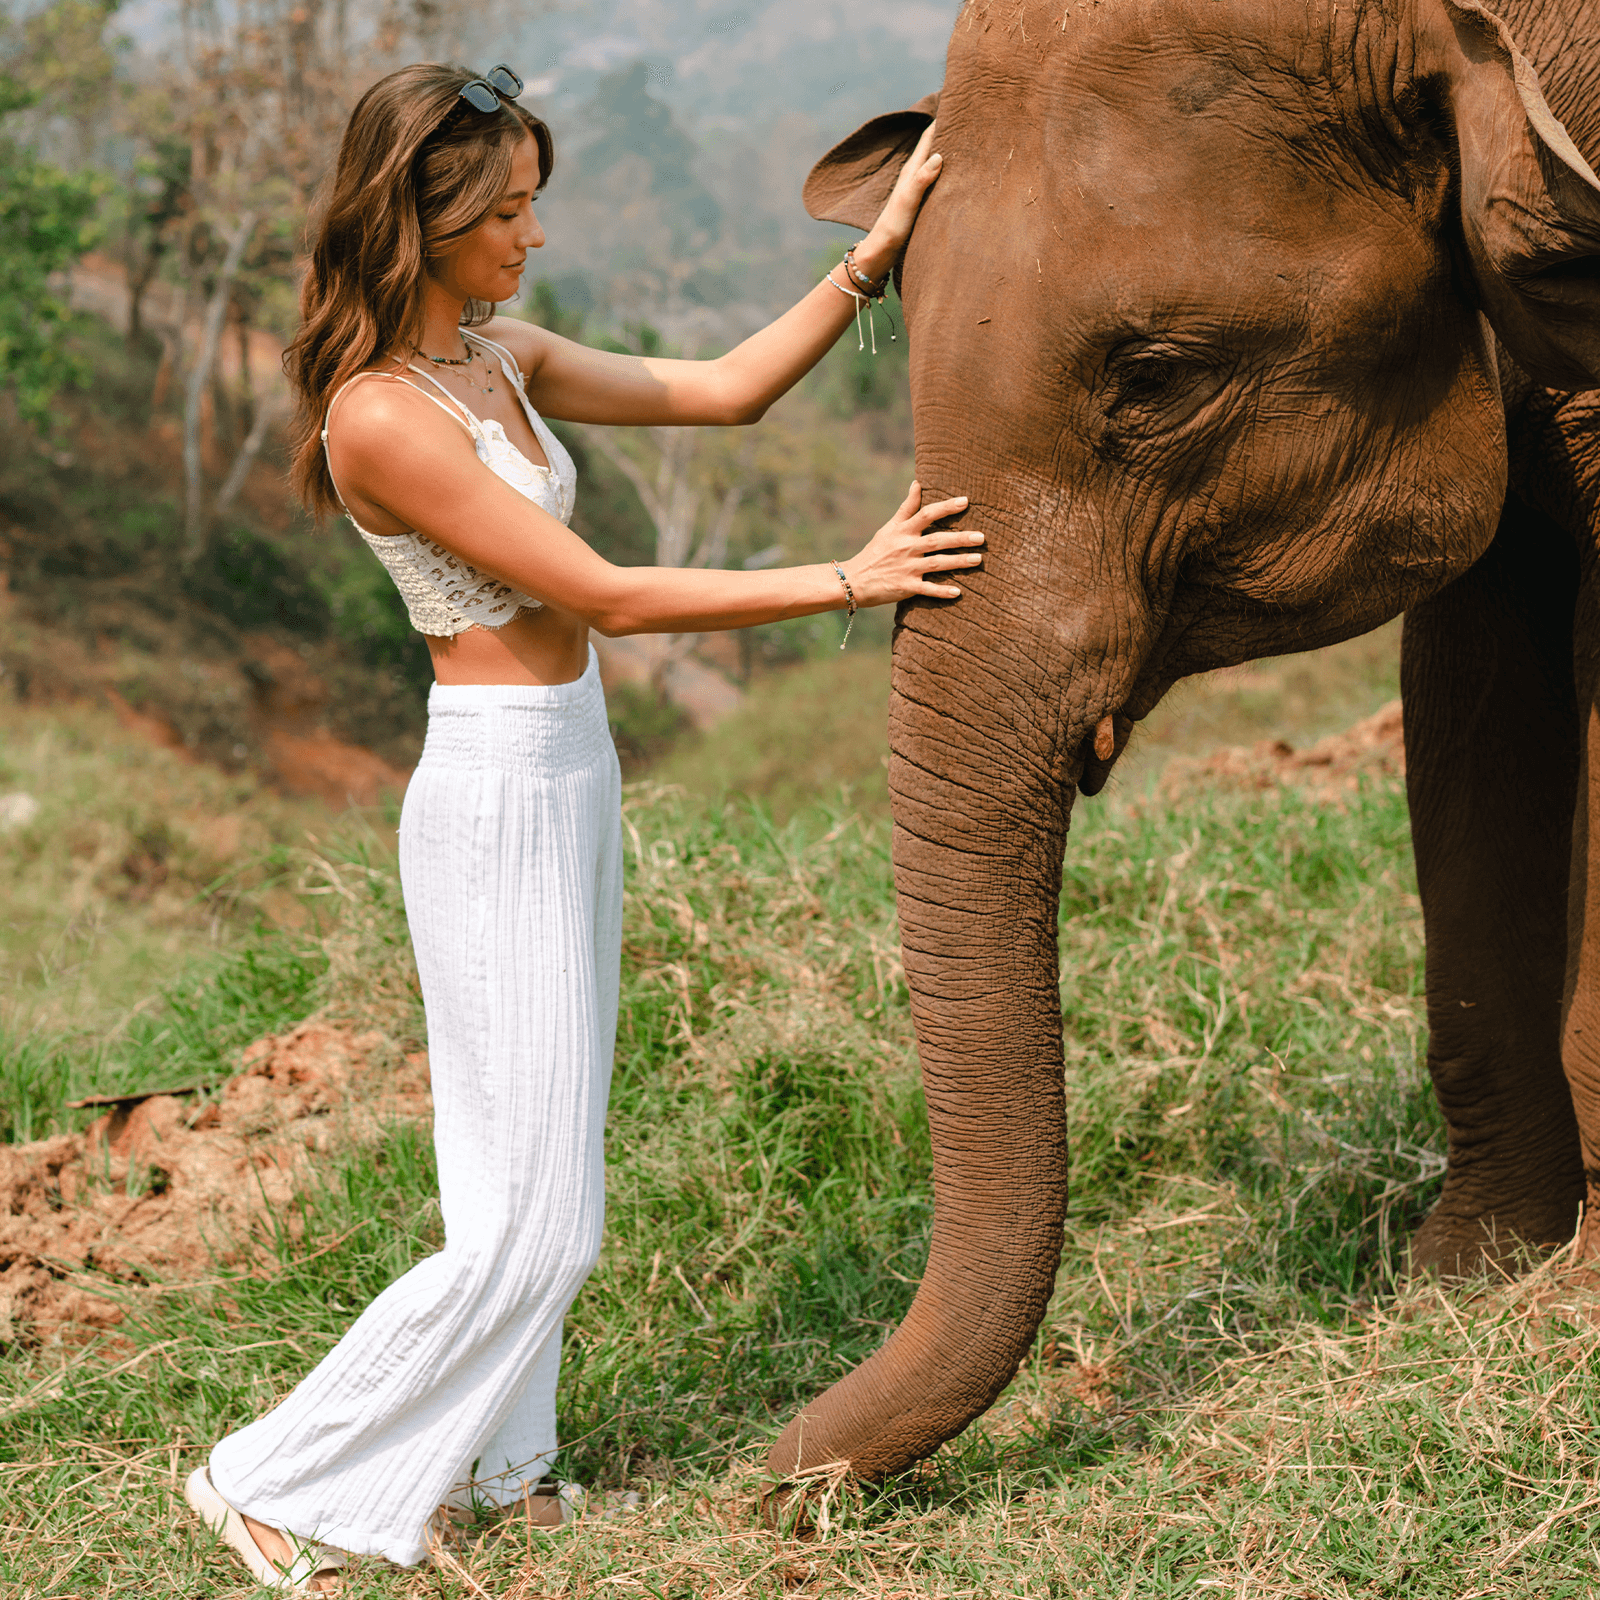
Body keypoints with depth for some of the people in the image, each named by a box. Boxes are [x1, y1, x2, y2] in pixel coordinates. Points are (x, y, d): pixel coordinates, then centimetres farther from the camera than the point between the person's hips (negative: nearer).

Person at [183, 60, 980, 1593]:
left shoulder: (498, 359, 7)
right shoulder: (378, 415, -20)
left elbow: (719, 389, 12)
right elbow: (607, 595, -20)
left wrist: (872, 259, 3)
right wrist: (849, 579, -18)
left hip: (567, 780, 9)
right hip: (496, 798, -9)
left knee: (538, 1175, 16)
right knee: (529, 1222, -4)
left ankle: (481, 1458, 28)